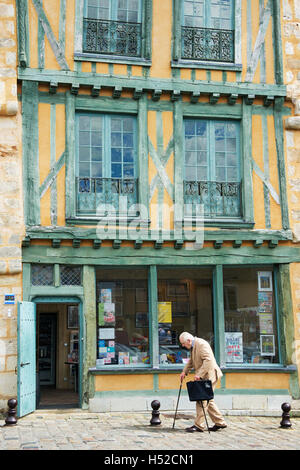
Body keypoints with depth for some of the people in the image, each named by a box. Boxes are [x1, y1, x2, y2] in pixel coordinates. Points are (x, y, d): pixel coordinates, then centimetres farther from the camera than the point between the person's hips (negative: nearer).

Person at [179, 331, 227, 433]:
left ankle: (198, 426, -6)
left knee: (202, 400, -9)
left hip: (209, 375, -10)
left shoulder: (201, 344, -18)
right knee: (208, 400, 13)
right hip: (203, 376, 10)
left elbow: (208, 360, -26)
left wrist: (199, 374, -28)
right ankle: (220, 422, 19)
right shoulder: (193, 346, 14)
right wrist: (184, 372, 16)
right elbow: (191, 361, 27)